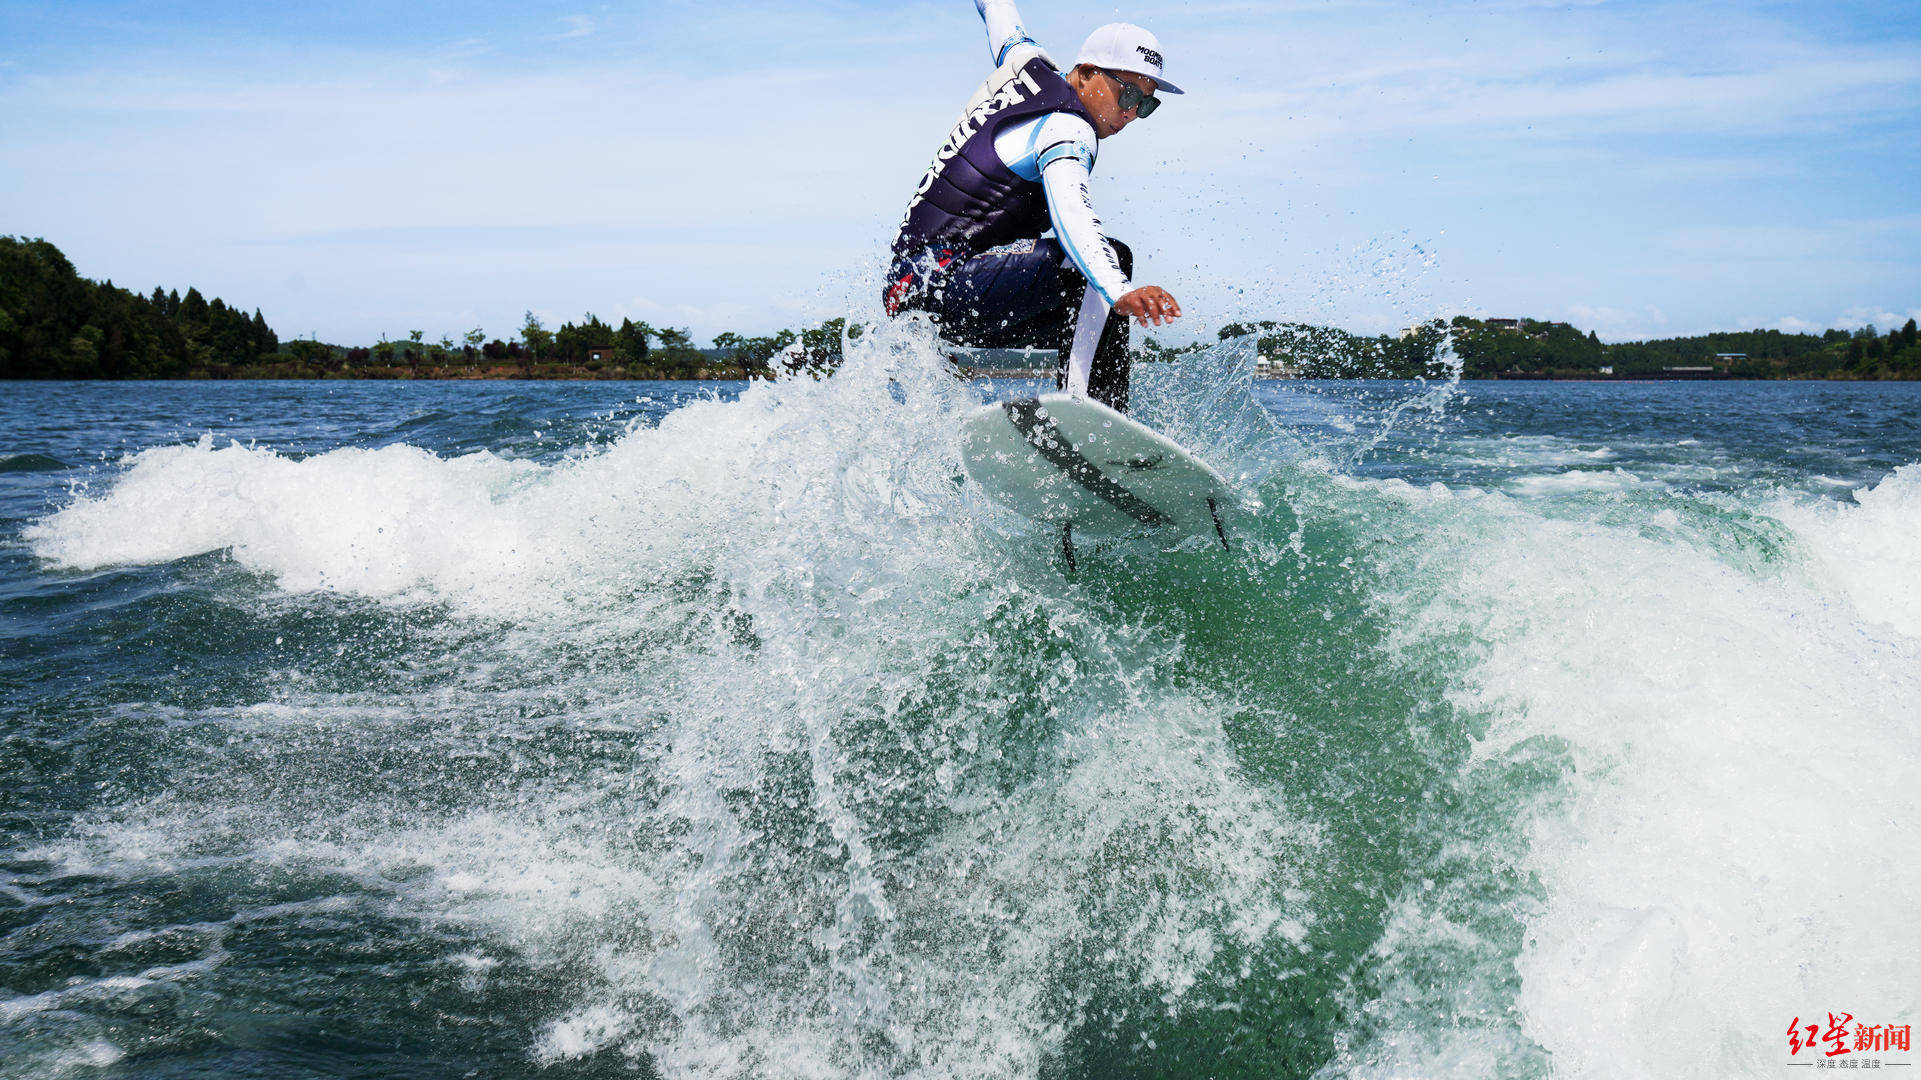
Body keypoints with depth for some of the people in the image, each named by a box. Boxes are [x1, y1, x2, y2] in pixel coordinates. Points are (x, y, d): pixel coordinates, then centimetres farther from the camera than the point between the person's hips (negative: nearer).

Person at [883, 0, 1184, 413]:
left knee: (1096, 324, 18)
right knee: (1111, 256, -24)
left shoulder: (1028, 63, 11)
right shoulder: (1067, 130, -16)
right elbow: (1072, 216, -35)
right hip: (943, 281, -10)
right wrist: (1122, 292, -50)